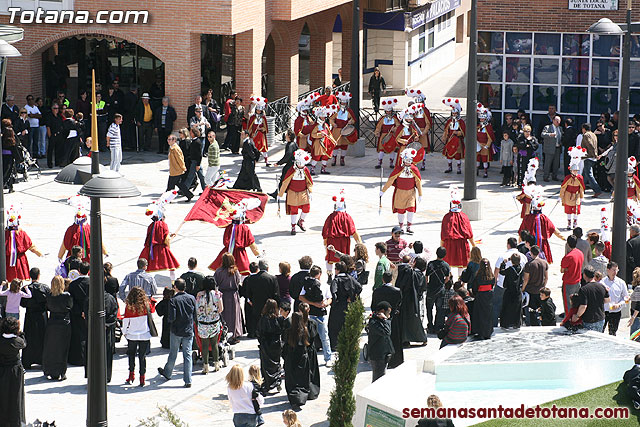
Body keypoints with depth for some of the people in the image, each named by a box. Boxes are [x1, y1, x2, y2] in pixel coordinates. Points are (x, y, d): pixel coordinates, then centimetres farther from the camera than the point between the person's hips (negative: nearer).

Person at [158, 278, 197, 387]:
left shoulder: (173, 300, -14)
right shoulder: (191, 298, -4)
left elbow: (172, 318, -19)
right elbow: (196, 316, 0)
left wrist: (170, 320, 4)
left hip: (176, 331, -2)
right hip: (189, 331, 2)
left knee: (173, 354, 16)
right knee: (187, 355, 4)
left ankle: (167, 373, 37)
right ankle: (188, 381, 0)